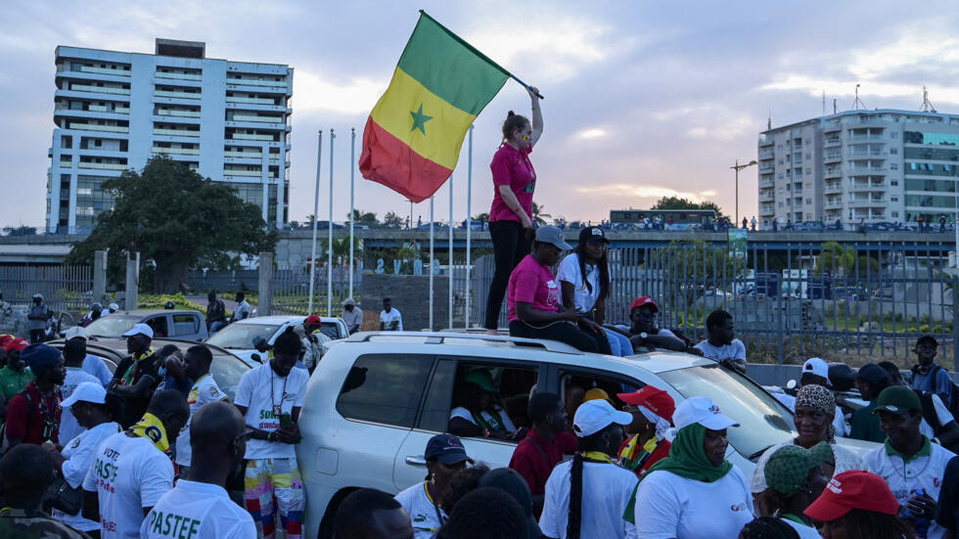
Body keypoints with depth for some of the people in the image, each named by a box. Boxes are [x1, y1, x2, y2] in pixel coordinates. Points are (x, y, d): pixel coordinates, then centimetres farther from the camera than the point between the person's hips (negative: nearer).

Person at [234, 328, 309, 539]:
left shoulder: (301, 377, 7)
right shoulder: (252, 377, -2)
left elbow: (295, 417, 11)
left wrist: (294, 432, -14)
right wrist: (271, 435, -14)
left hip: (285, 458, 2)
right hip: (255, 458, -2)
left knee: (294, 505, -8)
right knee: (262, 516, 3)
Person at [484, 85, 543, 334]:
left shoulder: (523, 151, 17)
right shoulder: (503, 155, -8)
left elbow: (539, 128, 34)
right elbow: (505, 191, -15)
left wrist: (534, 100, 31)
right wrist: (523, 216, -13)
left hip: (522, 223, 9)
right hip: (505, 222, -9)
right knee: (503, 273, -11)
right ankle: (490, 328, -9)